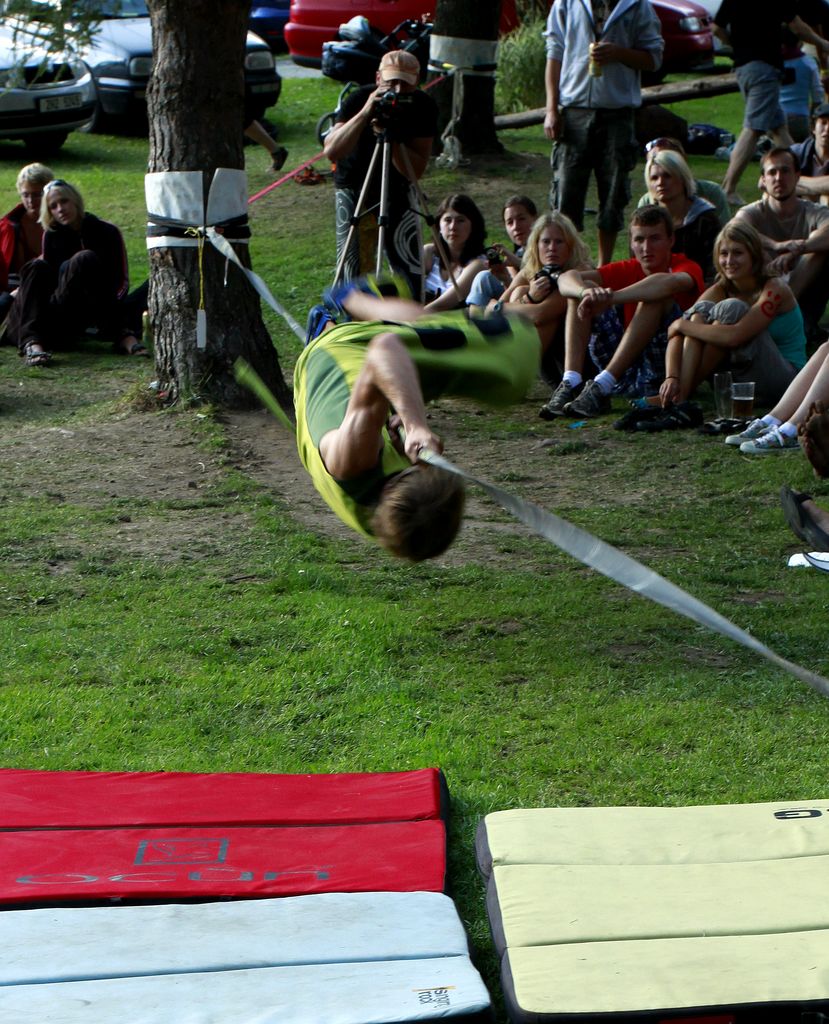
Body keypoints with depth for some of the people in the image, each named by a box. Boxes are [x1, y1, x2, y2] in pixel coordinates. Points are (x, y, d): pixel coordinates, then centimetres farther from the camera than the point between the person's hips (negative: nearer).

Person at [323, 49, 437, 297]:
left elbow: (415, 171, -20)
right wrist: (365, 113, -43)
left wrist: (392, 138, -35)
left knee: (411, 266, -5)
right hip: (354, 187, -2)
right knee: (354, 266, -6)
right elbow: (331, 151, -35)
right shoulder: (359, 99, -21)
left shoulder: (423, 106, -16)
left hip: (397, 188, 2)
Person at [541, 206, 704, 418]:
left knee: (656, 296, -26)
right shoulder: (627, 270, 8)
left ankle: (602, 386, -35)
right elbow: (566, 279, -6)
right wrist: (586, 291, -31)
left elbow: (669, 283, -32)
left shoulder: (687, 267, -4)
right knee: (579, 293, -3)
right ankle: (571, 383, -23)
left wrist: (609, 298, -40)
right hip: (626, 369, 5)